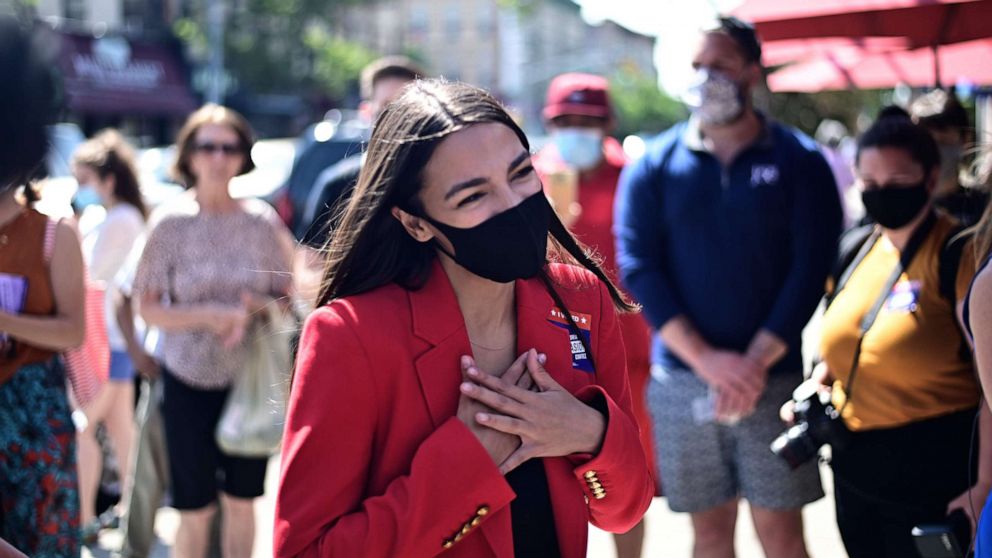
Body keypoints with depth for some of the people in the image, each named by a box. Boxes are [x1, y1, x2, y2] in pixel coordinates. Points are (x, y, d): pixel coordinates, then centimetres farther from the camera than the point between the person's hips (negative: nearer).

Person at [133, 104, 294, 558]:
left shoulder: (263, 222, -2)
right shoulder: (172, 224, -6)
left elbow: (286, 298, 5)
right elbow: (148, 308, -6)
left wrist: (255, 307, -16)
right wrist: (209, 316, -20)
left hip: (250, 380, 2)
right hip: (189, 381, -2)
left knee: (241, 501, 12)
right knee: (195, 510, 4)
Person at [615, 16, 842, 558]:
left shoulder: (800, 161, 2)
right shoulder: (653, 166, 6)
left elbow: (811, 268, -4)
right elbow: (638, 268, -2)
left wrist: (756, 361, -13)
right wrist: (706, 359, -12)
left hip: (774, 377, -1)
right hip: (680, 380, 2)